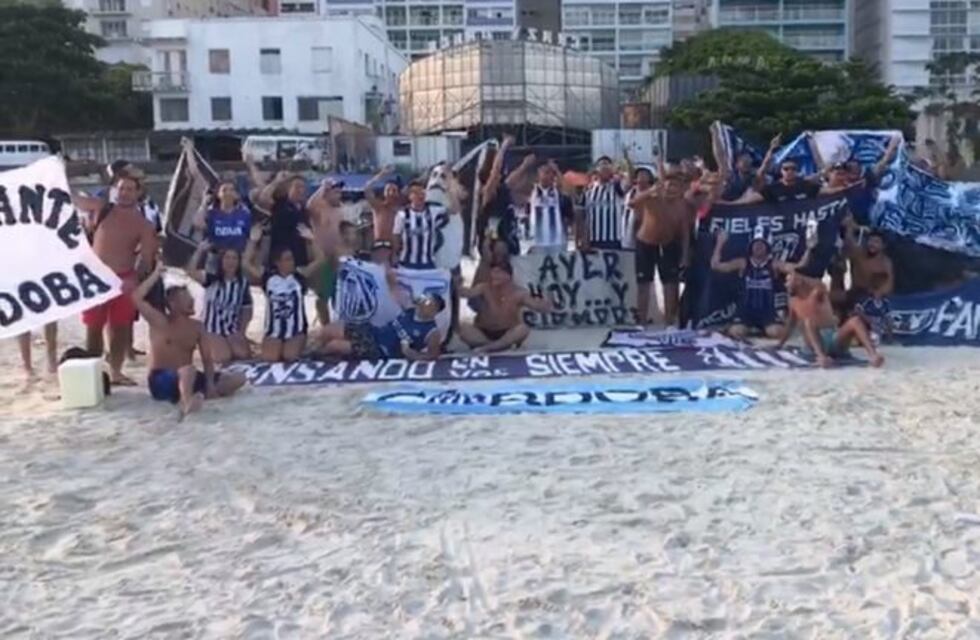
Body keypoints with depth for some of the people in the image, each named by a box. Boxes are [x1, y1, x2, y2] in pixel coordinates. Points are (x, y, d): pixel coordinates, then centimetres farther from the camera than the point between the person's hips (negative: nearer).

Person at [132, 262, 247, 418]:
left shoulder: (197, 326, 9)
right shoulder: (160, 322, -5)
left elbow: (207, 359, 5)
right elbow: (137, 298, -20)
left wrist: (210, 384, -13)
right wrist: (156, 274, -14)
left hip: (186, 378, 7)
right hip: (162, 381, -7)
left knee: (238, 378, -9)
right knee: (189, 370, -41)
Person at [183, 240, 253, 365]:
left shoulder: (243, 282, 3)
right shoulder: (212, 279, -7)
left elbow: (247, 309, 9)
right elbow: (190, 271, -26)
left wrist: (242, 330, -3)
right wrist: (200, 251, -35)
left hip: (233, 330, 3)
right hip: (213, 329, -3)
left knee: (244, 356, -22)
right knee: (224, 357, -26)